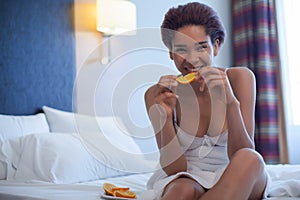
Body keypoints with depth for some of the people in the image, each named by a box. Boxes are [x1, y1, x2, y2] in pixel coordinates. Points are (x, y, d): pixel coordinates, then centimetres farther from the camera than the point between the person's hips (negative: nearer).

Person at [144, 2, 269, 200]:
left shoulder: (239, 78, -9)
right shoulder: (157, 95, -9)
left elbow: (247, 157, -15)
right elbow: (174, 169, -11)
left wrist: (230, 103, -31)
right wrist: (165, 117, -27)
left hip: (236, 183, 3)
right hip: (184, 180, -2)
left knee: (249, 160, -32)